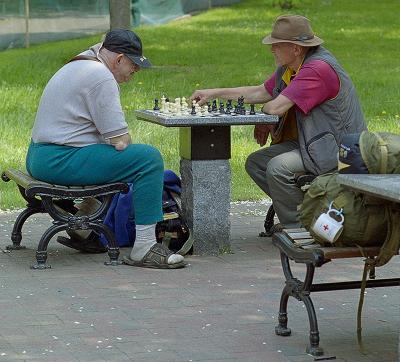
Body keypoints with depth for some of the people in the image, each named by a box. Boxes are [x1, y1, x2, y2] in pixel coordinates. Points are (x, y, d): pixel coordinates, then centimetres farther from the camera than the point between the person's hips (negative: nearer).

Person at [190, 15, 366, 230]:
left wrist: (264, 124, -3)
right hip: (306, 143, 11)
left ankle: (294, 228, -8)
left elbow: (275, 107, -26)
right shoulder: (288, 68, 8)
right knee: (255, 163, 4)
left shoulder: (318, 69, -24)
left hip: (337, 148, -10)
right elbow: (261, 92, 19)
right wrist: (214, 93, 14)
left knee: (278, 167, -27)